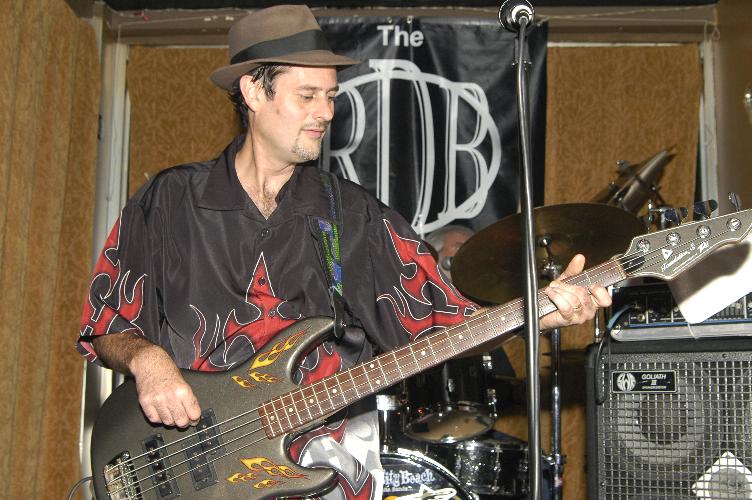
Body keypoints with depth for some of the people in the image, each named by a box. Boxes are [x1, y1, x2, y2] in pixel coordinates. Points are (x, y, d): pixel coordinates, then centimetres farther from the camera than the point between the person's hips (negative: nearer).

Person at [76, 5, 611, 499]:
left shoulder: (356, 216, 9)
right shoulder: (167, 202, 6)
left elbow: (439, 320, 3)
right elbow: (105, 326, 9)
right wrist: (146, 358, -12)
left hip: (329, 448, 3)